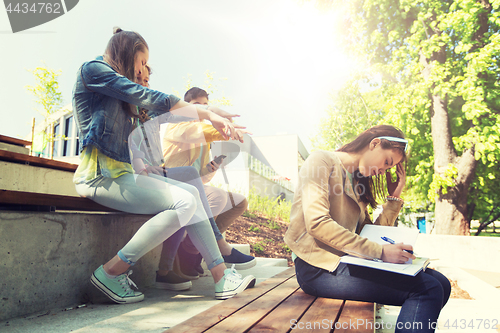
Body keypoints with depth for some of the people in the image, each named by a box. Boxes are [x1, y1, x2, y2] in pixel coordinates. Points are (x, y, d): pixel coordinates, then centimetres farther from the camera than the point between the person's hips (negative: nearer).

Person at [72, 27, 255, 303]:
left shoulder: (121, 98, 25)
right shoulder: (92, 69, -1)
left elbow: (157, 111, 21)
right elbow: (150, 99, -10)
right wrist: (208, 115, -10)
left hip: (119, 172, 9)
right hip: (100, 174, -9)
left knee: (191, 193, 0)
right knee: (183, 203, -18)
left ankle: (221, 277, -2)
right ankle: (111, 272, -10)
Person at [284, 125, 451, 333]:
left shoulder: (356, 182, 22)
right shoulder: (322, 160, -3)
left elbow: (372, 234, 14)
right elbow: (316, 223, -19)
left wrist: (395, 197, 12)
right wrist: (379, 252, -19)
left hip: (345, 261, 8)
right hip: (319, 267, -8)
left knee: (440, 283, -5)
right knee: (426, 290, -19)